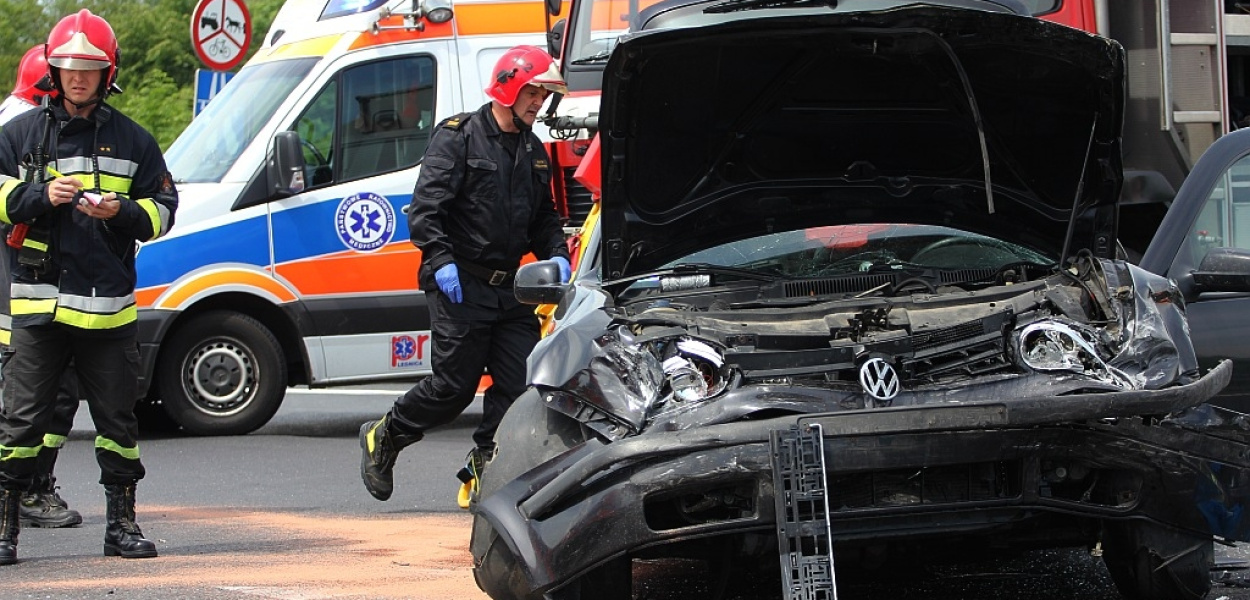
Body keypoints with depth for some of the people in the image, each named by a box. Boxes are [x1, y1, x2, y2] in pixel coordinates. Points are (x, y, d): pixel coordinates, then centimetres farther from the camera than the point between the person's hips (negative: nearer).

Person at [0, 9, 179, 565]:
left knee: (117, 417, 7)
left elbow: (163, 208, 9)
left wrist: (121, 211, -11)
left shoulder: (131, 140, 9)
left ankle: (121, 523, 17)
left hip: (109, 305, 1)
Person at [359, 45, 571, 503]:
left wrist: (557, 255, 4)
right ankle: (383, 438, 18)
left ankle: (485, 467, 7)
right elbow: (426, 207, -13)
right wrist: (441, 260, -24)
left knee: (519, 384, -3)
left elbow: (544, 217, 23)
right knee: (454, 387, -4)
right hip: (459, 284, -7)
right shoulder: (458, 137, -7)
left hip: (509, 287, 7)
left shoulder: (534, 151, 15)